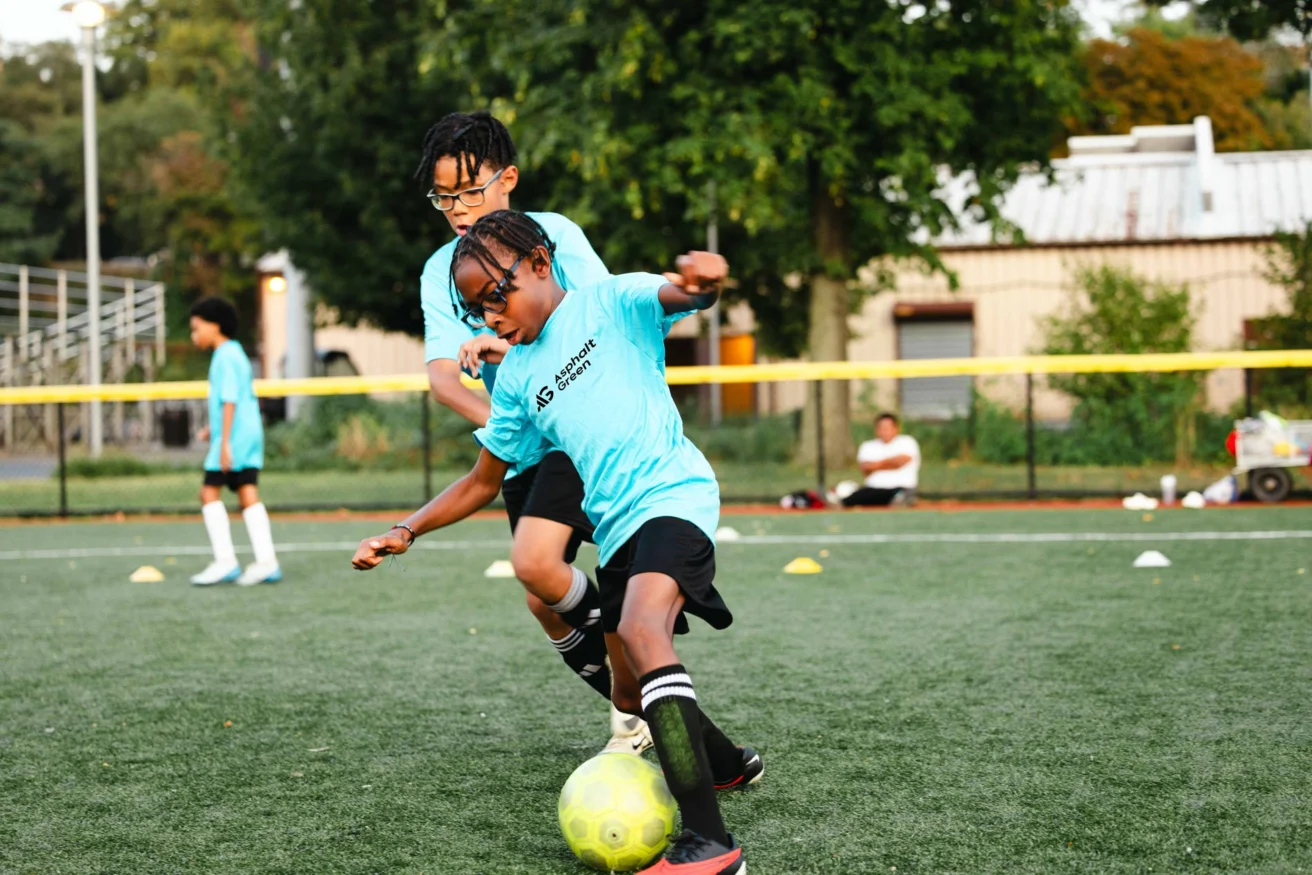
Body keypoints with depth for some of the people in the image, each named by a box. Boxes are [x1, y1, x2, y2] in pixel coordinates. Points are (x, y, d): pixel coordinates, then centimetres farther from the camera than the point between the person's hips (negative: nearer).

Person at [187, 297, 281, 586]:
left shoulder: (225, 357, -11)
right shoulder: (237, 353, 19)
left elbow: (229, 400, -18)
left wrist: (224, 440, -21)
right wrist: (215, 427, 28)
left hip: (233, 435, -9)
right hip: (251, 433, 9)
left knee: (210, 493, -5)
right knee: (249, 495, 4)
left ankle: (225, 561, -9)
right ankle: (266, 562, -3)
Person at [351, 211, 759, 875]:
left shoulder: (610, 302, -3)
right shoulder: (516, 377, 14)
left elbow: (676, 294, -23)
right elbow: (483, 481, 22)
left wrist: (701, 279, -48)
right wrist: (406, 531, 10)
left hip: (673, 494, -8)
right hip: (615, 527, 8)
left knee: (640, 631, -31)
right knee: (632, 695, 13)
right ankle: (730, 764, 45)